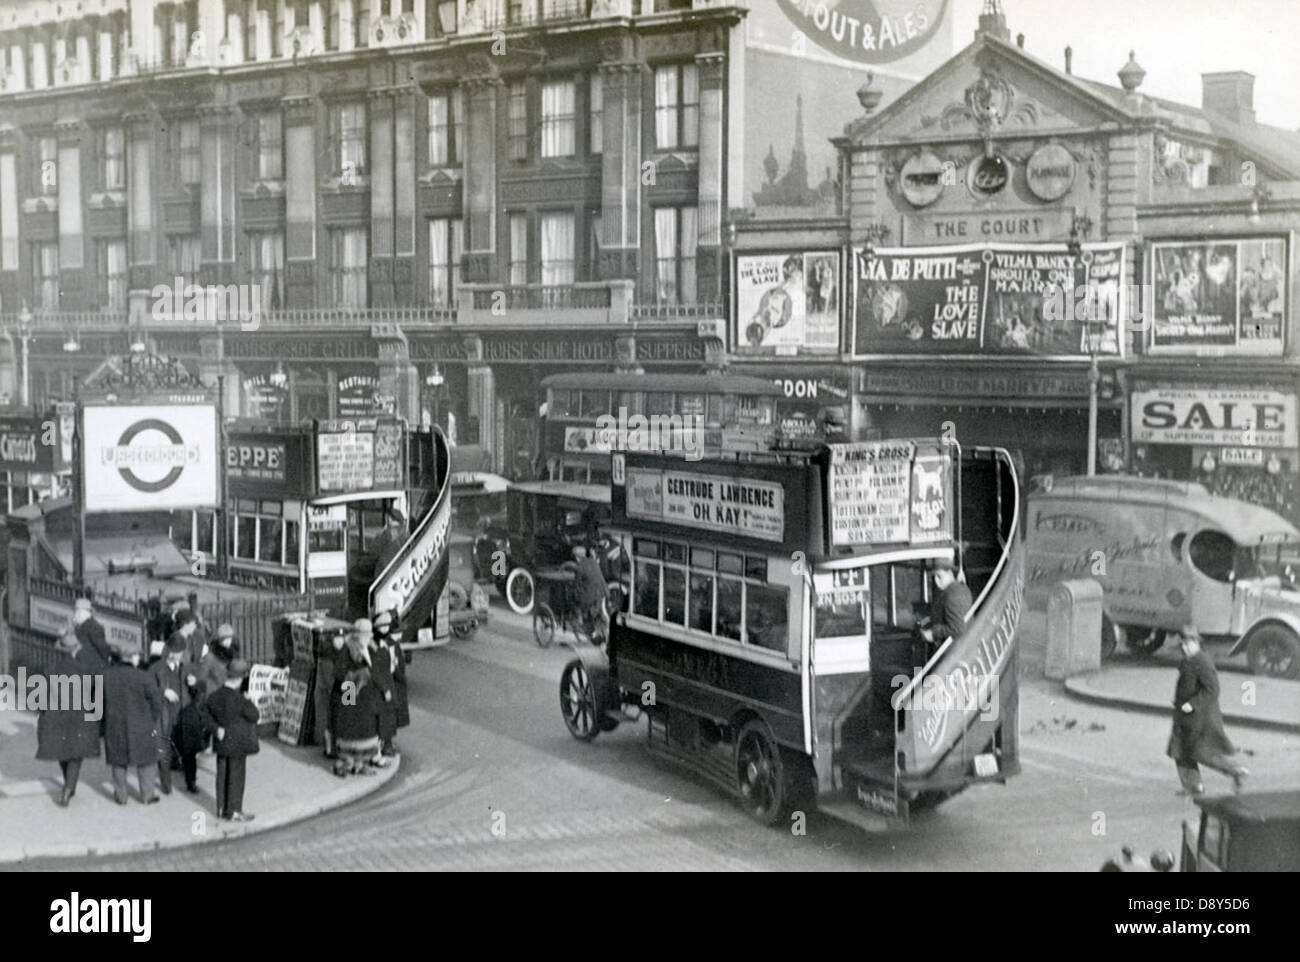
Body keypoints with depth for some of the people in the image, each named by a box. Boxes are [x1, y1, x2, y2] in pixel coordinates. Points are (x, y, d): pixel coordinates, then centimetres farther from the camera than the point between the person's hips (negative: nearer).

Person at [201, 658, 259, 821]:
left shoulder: (214, 696, -4)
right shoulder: (239, 700, -25)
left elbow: (205, 715, 4)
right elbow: (254, 715, -16)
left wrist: (216, 729, -1)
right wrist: (249, 702, -1)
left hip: (222, 743, 7)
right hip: (237, 744, -7)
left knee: (222, 775, 16)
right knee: (236, 776, 5)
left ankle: (222, 809, 27)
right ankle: (233, 812, 13)